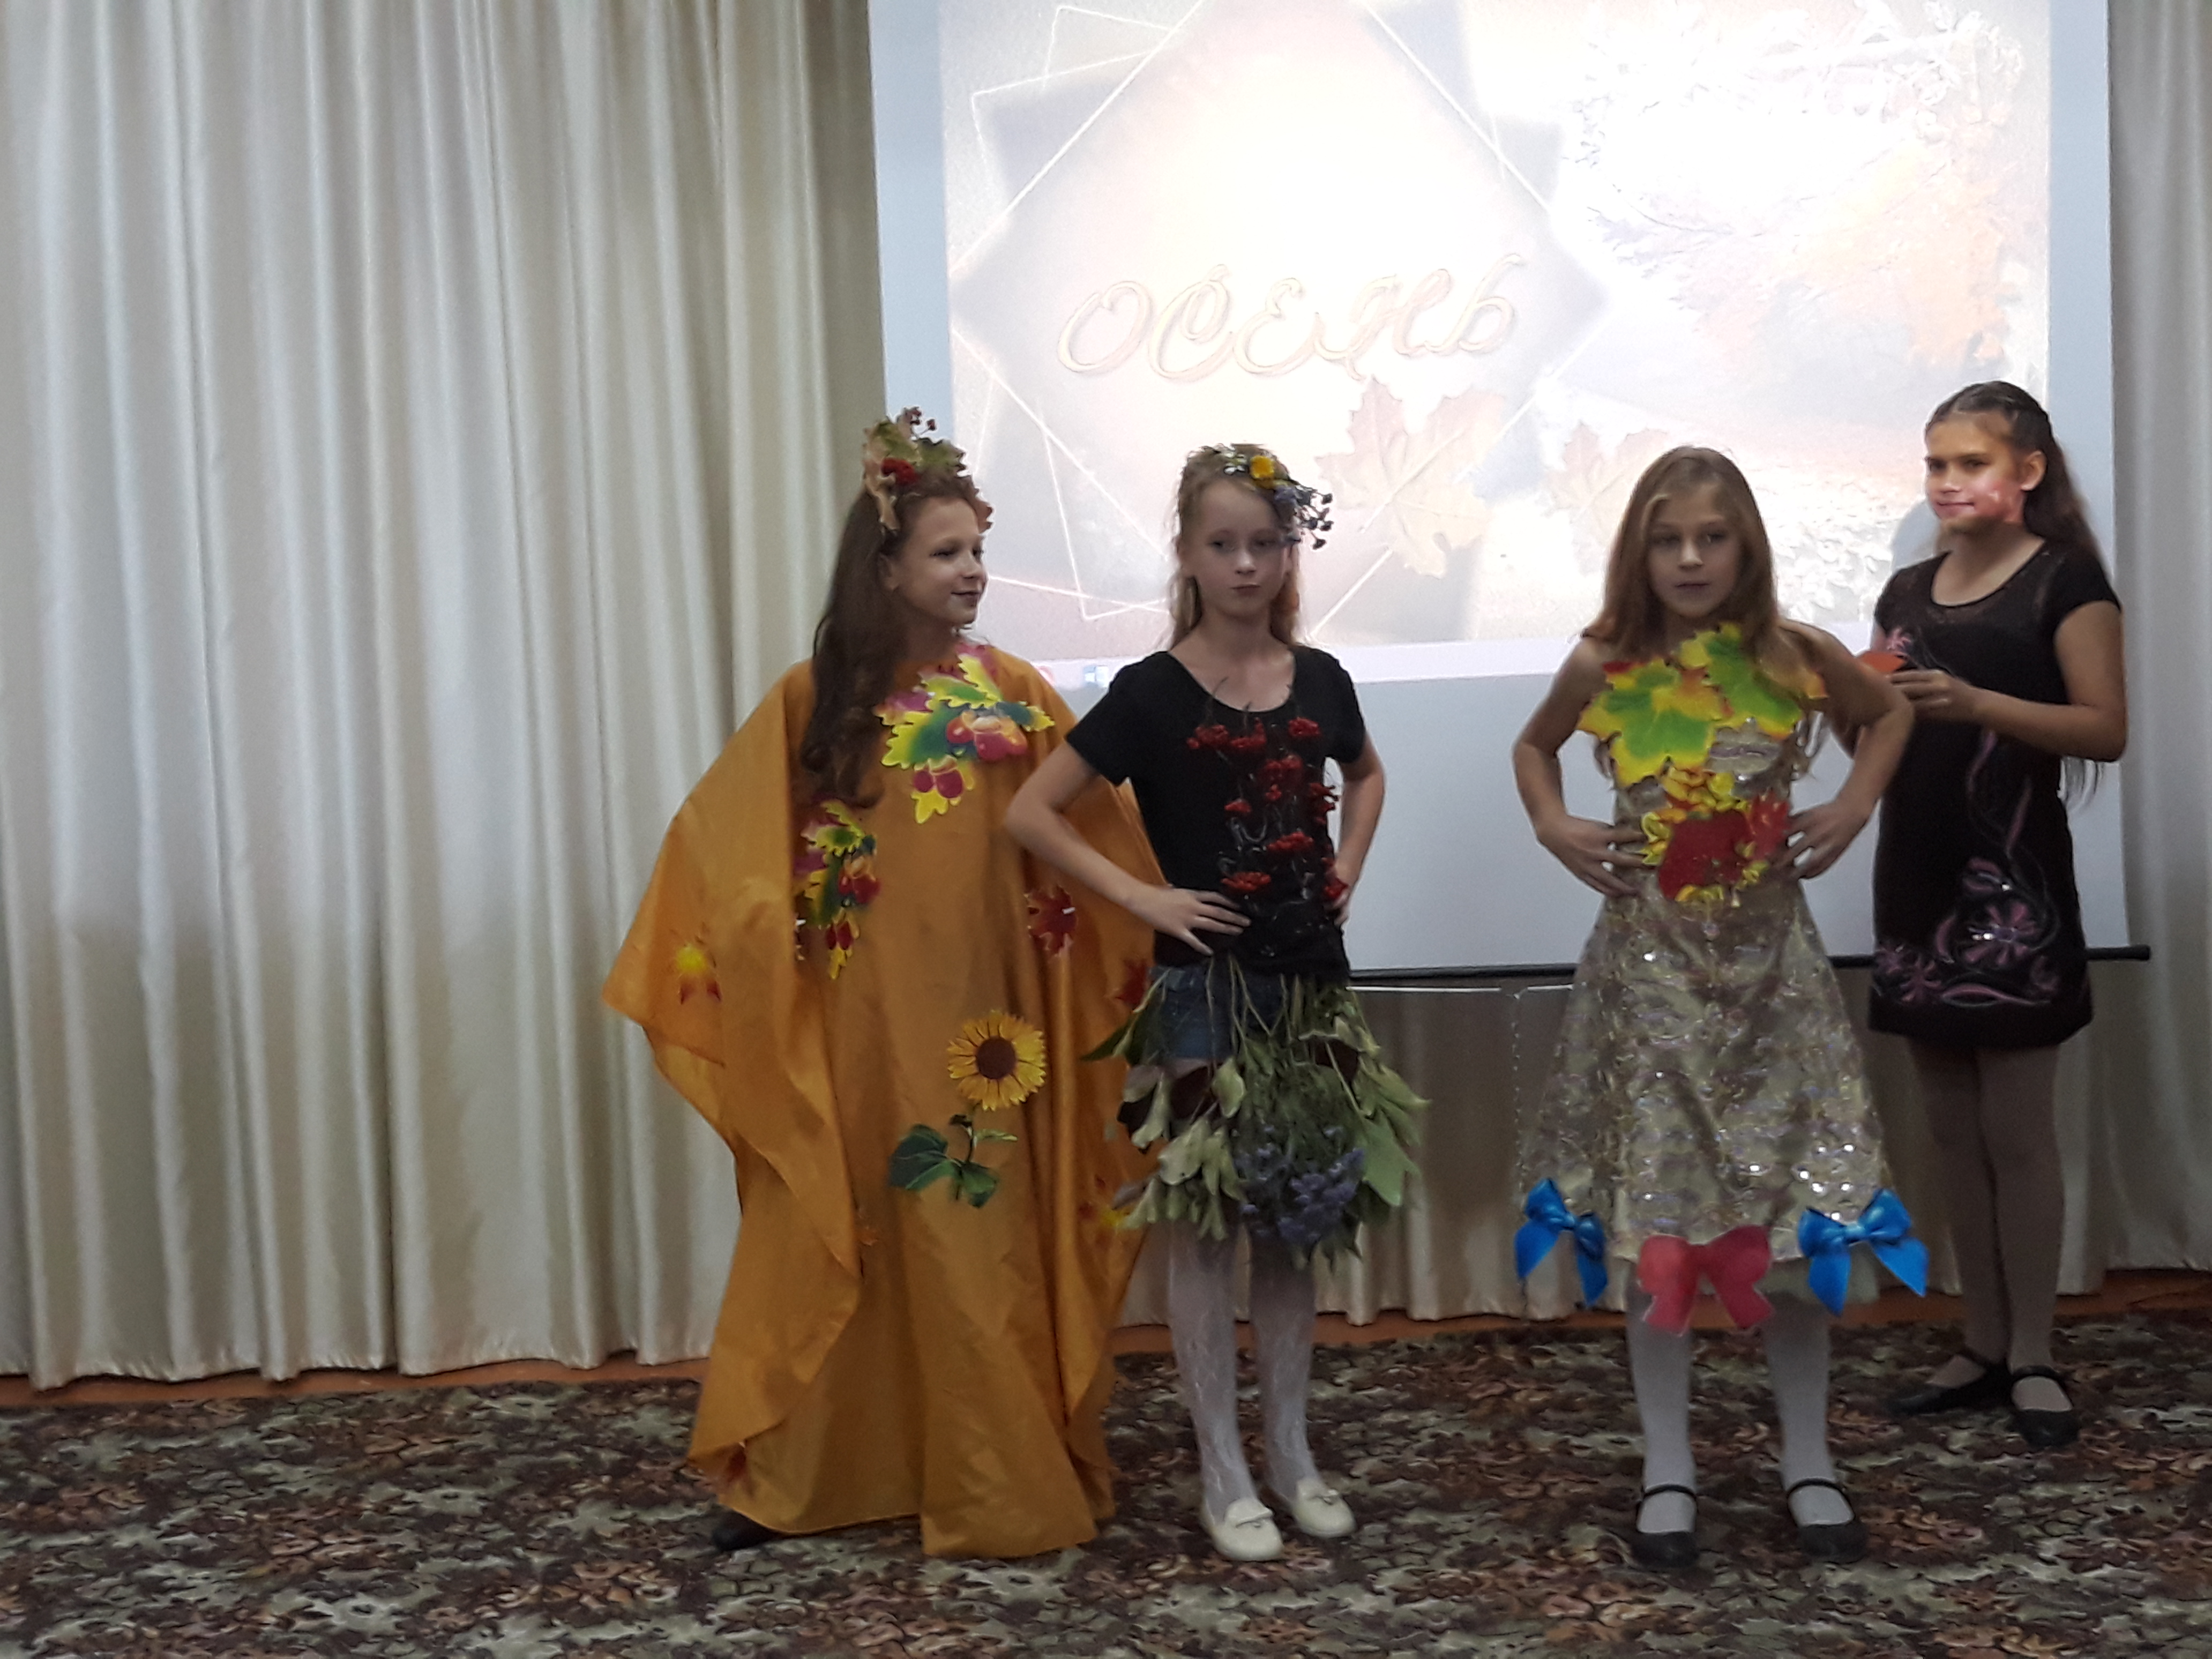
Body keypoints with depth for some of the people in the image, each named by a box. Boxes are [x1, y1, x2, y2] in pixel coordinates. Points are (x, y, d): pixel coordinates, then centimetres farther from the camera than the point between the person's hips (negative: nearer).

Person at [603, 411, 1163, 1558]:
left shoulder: (1012, 691, 3)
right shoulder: (815, 699, 1)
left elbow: (1100, 824, 3)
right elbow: (723, 842, 4)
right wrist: (727, 955, -5)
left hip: (991, 1010, 1)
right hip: (870, 1015, -1)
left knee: (993, 1233, 7)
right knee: (845, 1234, 5)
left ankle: (1001, 1477, 20)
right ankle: (794, 1473, 17)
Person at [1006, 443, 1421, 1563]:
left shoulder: (1320, 681, 4)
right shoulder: (1152, 693, -8)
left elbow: (1365, 774, 25)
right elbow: (1031, 814, -8)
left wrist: (1348, 865, 9)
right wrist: (1139, 895, -13)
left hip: (1310, 980, 4)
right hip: (1205, 987, -4)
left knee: (1295, 1218, 11)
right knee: (1206, 1222, 2)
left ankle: (1292, 1453, 24)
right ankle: (1222, 1472, 13)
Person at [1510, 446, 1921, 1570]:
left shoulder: (1795, 657, -4)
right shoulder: (1602, 667, -4)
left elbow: (1890, 712, 15)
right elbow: (1532, 747, 15)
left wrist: (1857, 805, 0)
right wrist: (1552, 827, -2)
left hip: (1768, 963, 0)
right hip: (1649, 968, 0)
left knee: (1804, 1214, 3)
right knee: (1653, 1217, 4)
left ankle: (1808, 1462, 21)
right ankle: (1668, 1472, 18)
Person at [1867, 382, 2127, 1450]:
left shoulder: (2065, 581, -4)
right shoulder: (1909, 591, 13)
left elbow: (2106, 729, -12)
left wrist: (1975, 702, -24)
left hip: (2013, 887, -6)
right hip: (1915, 879, 6)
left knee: (2016, 1131, -2)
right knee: (1952, 1130, 10)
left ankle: (2033, 1358, 9)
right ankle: (1983, 1346, 18)